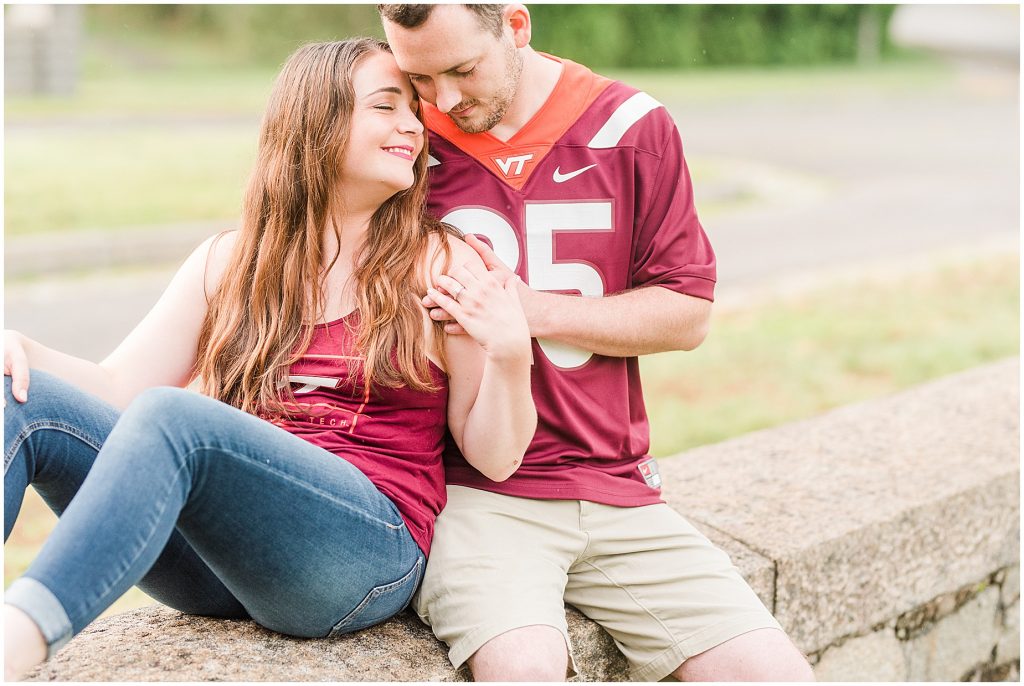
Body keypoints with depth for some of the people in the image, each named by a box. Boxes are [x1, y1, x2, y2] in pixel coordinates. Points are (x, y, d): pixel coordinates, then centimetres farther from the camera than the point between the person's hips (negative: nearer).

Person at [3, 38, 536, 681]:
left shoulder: (442, 267, 7)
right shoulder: (229, 262, 17)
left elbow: (493, 457, 5)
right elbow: (119, 386, 12)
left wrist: (510, 359, -15)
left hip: (364, 553, -4)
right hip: (216, 564, 4)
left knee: (170, 416, -31)